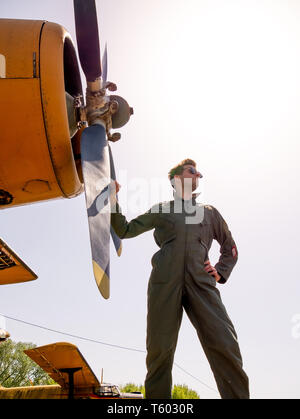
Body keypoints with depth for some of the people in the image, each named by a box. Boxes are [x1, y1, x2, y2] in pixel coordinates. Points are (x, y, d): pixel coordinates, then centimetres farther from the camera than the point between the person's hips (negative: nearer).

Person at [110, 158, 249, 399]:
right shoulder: (161, 210, 21)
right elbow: (125, 230, 20)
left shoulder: (209, 212, 25)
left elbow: (230, 247, 32)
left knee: (226, 347, -11)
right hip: (165, 282, -1)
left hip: (201, 282, 1)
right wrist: (113, 202, 8)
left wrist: (221, 271, 15)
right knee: (160, 349, -6)